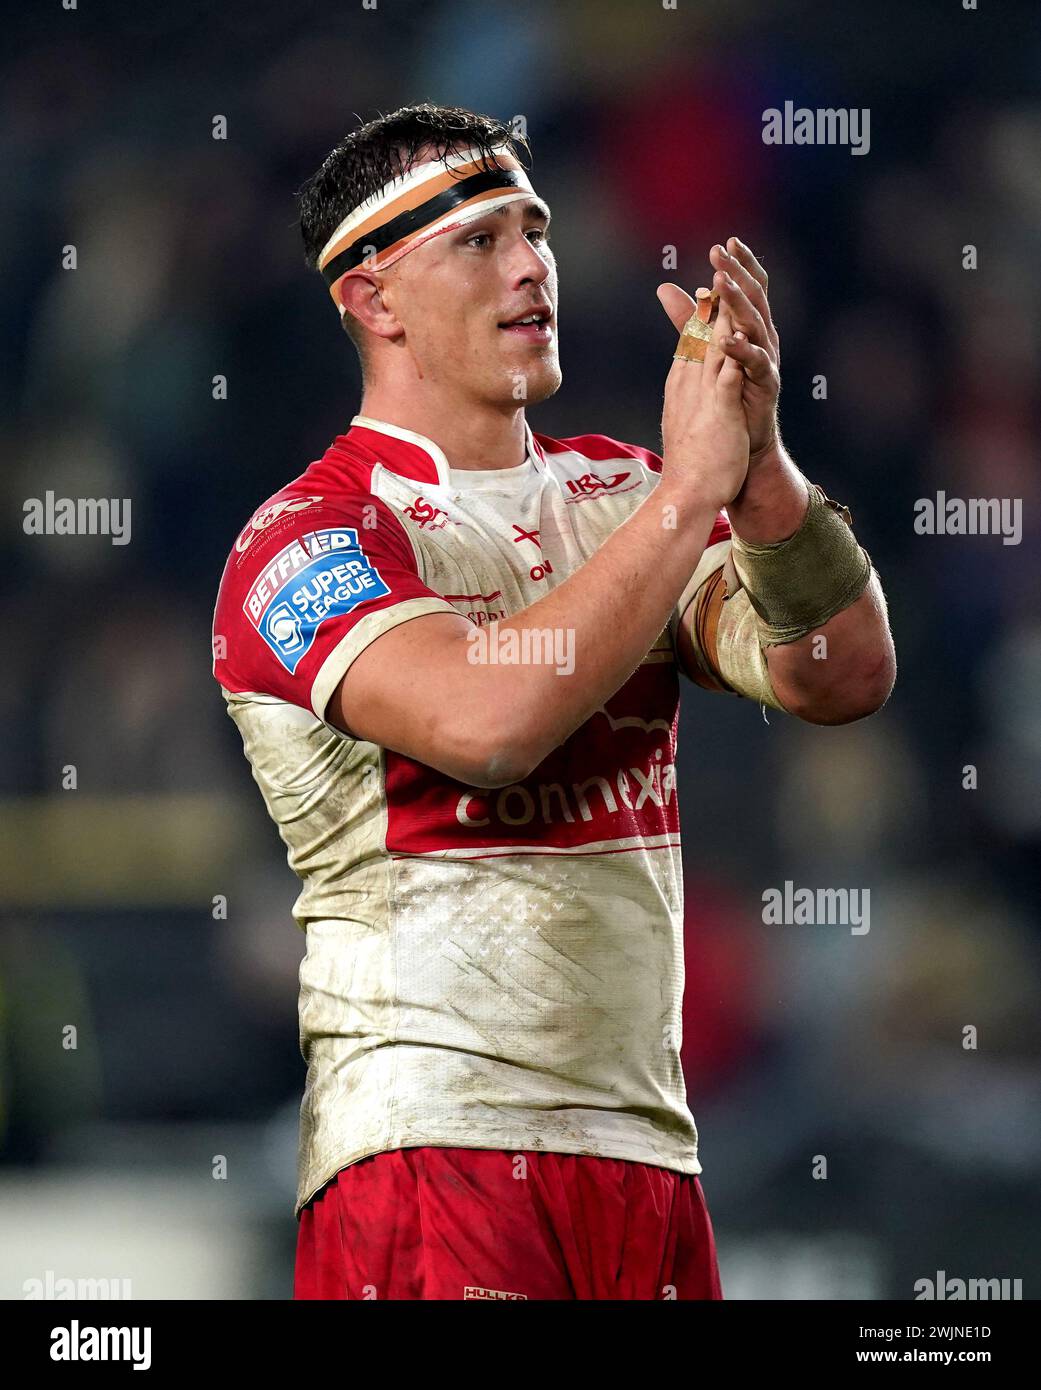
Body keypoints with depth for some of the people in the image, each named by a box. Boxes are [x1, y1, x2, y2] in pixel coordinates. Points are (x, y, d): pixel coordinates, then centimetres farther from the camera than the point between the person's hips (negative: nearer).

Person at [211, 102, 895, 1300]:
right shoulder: (303, 539, -6)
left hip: (643, 1146, 6)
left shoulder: (619, 493, 14)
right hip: (426, 1146, -6)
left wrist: (759, 467, -14)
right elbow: (483, 723, -24)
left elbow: (843, 680, 2)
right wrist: (689, 490, -18)